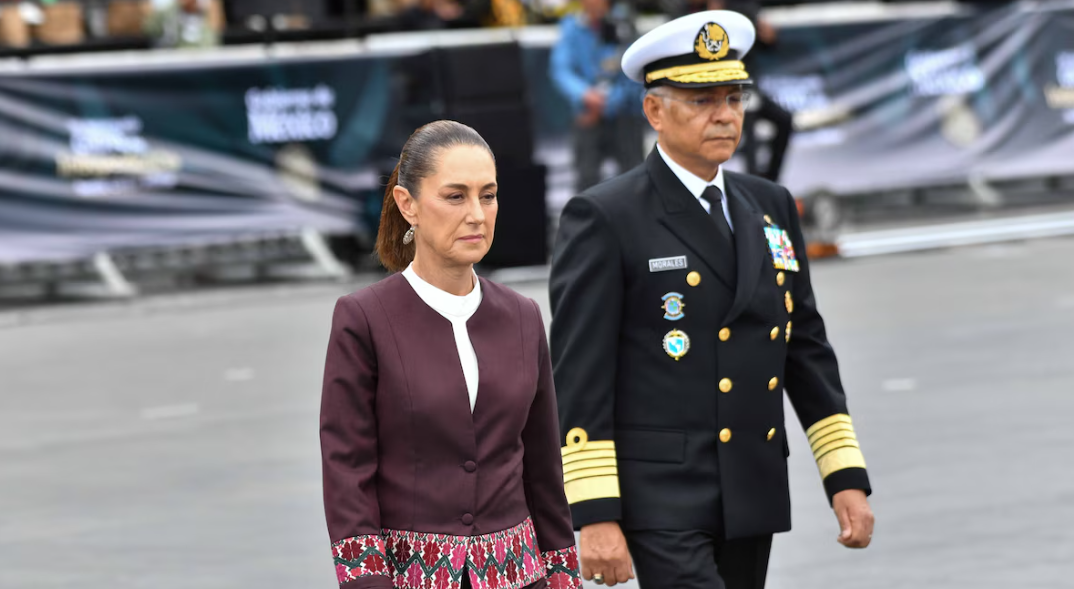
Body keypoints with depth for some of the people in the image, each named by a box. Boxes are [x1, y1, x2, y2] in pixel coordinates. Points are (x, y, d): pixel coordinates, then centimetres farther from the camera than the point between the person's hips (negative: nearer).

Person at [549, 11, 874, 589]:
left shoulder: (772, 208, 13)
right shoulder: (602, 219, -7)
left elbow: (807, 349, 16)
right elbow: (580, 376, -11)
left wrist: (847, 477, 9)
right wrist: (594, 516, -17)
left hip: (752, 501, 7)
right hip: (662, 502, -7)